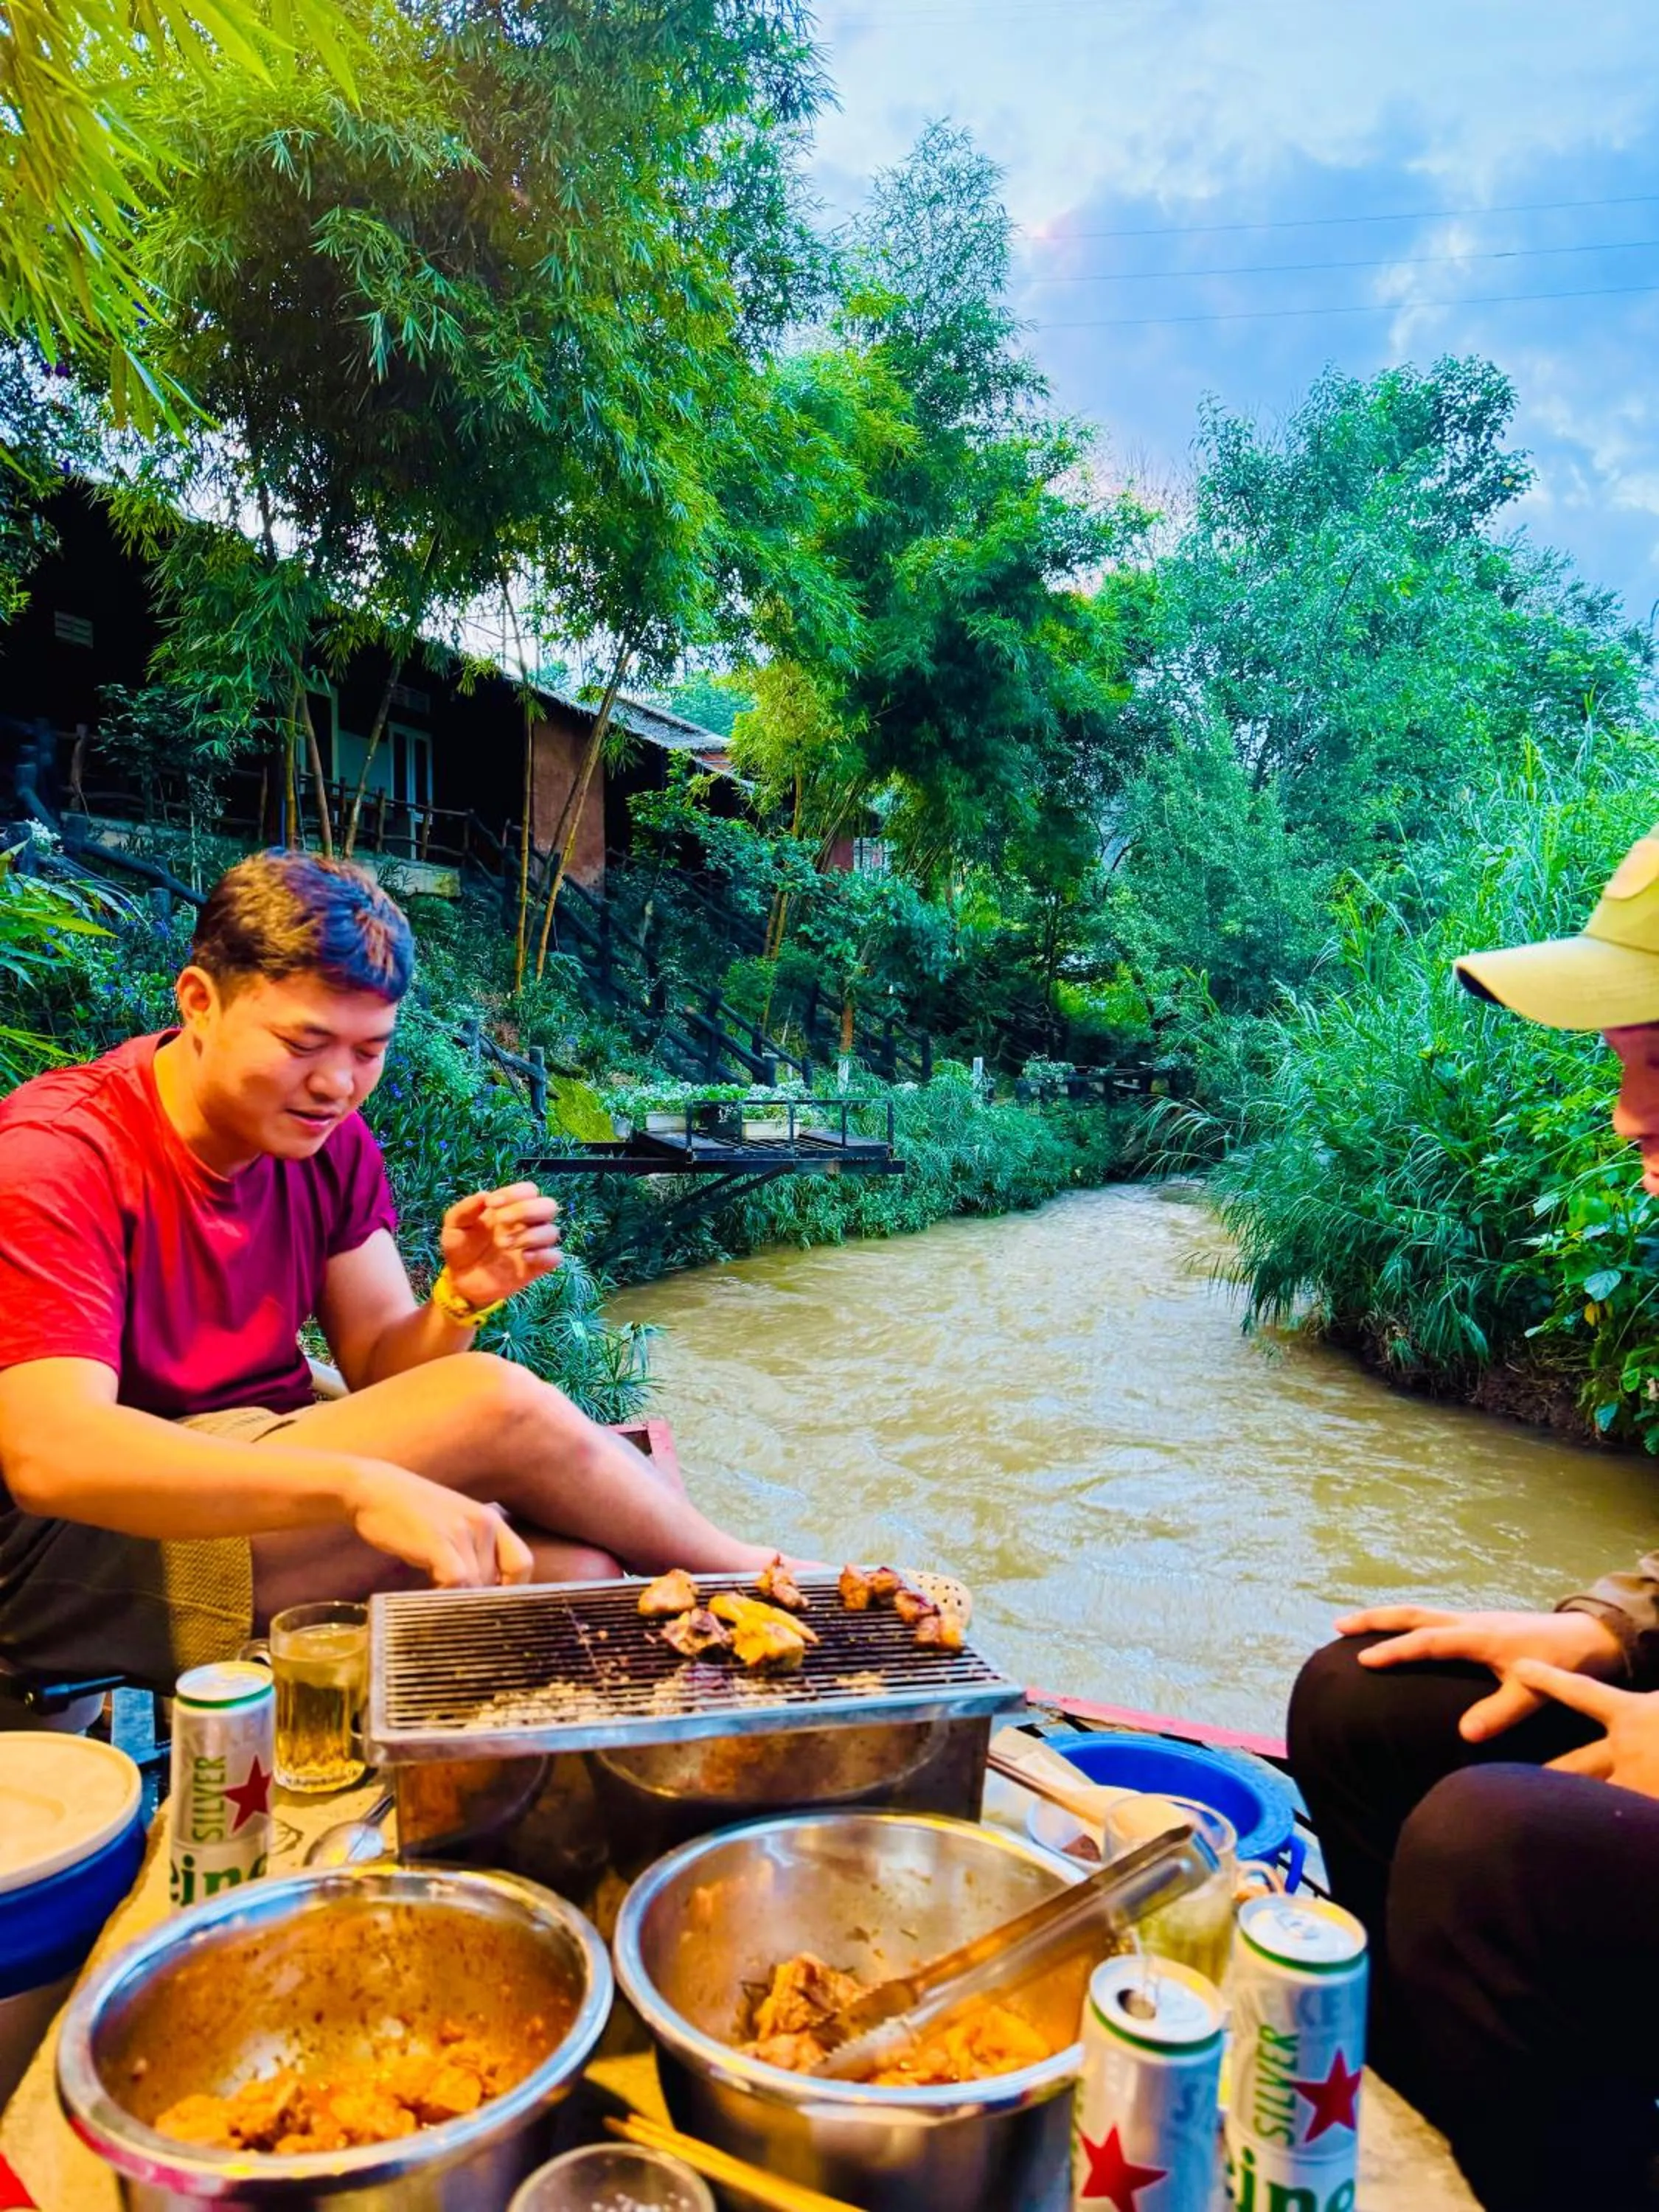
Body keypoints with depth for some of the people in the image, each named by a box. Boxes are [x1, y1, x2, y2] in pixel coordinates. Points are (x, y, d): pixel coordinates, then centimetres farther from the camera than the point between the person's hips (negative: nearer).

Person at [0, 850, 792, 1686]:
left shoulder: (329, 1139, 1)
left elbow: (381, 1371, 2)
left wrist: (461, 1299, -22)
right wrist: (358, 1485, -43)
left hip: (258, 1477, 6)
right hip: (74, 1548, -6)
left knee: (576, 1569, -21)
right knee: (498, 1402, -22)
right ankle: (737, 1568, 1)